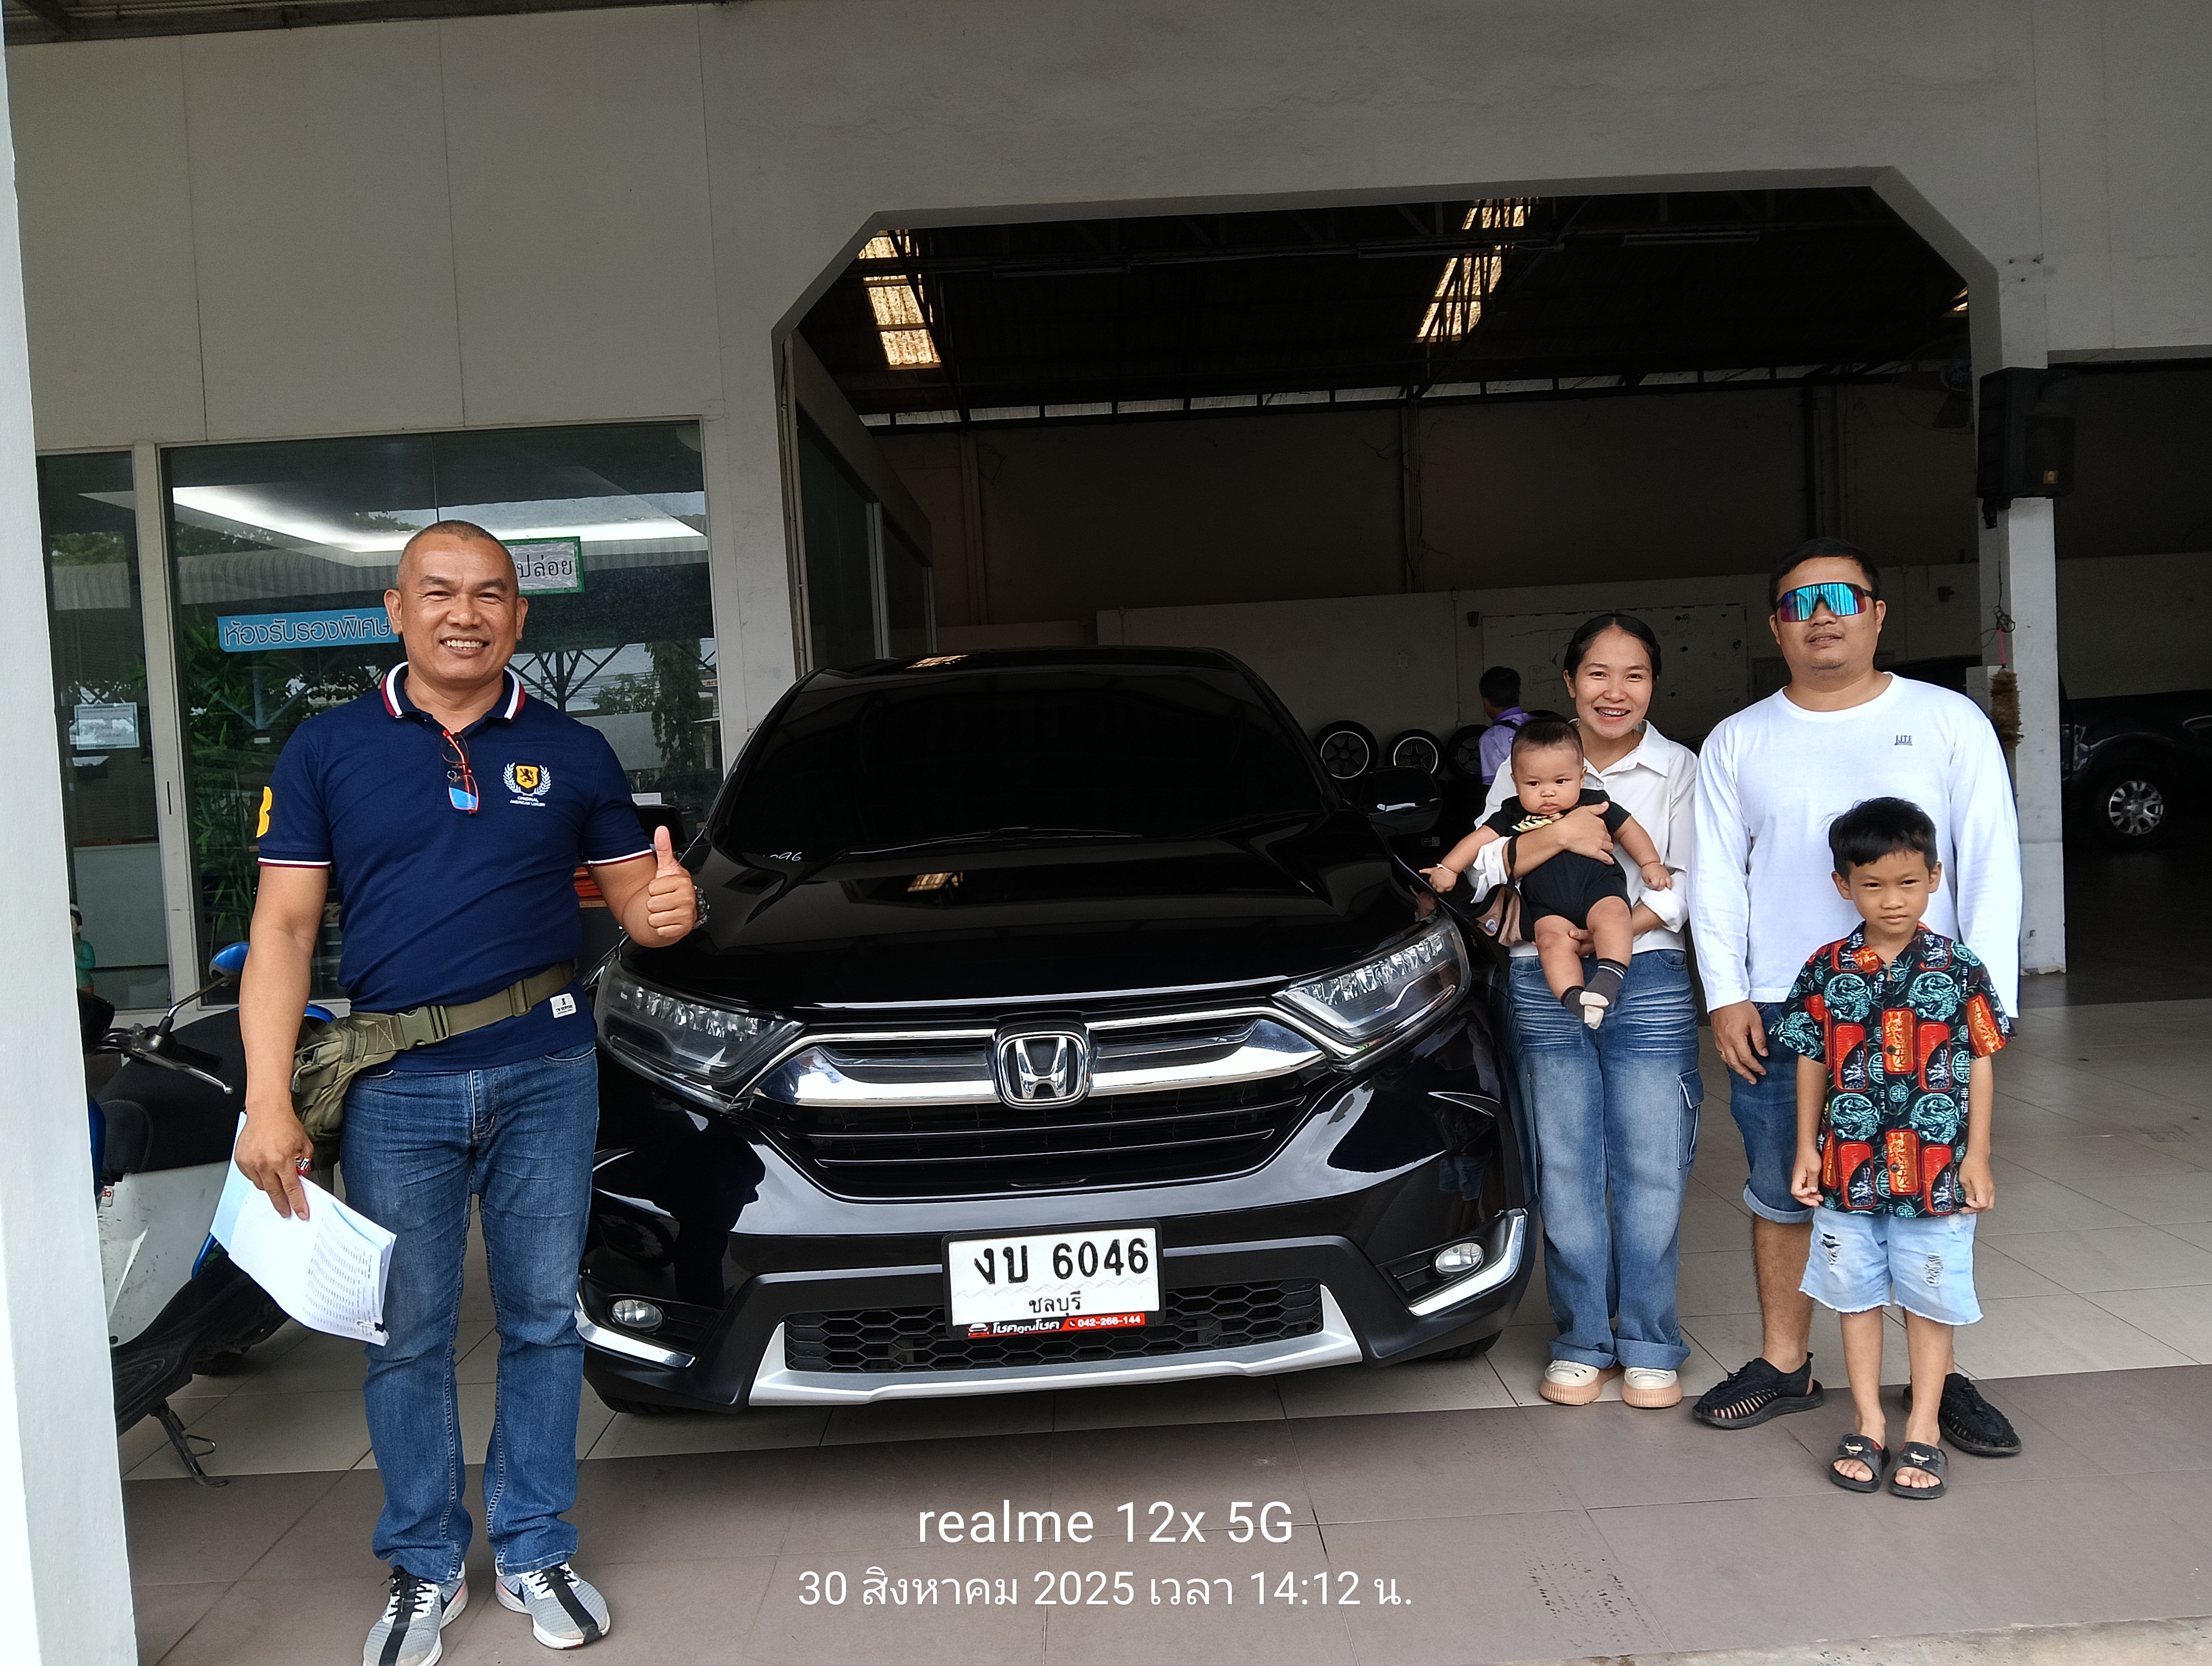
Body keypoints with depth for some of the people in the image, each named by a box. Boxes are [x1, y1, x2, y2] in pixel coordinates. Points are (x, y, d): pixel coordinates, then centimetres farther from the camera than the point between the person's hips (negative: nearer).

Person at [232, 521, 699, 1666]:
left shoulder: (571, 753, 6)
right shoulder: (327, 750, 3)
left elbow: (633, 892, 10)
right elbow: (285, 926, -1)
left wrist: (667, 907, -16)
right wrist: (268, 1099, -9)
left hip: (547, 1072, 1)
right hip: (395, 1089, -1)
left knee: (543, 1319, 10)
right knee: (407, 1337, 8)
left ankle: (534, 1552, 26)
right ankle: (423, 1568, 26)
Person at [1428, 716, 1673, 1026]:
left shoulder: (1594, 804, 9)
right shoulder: (1513, 814, 11)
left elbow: (1629, 830, 18)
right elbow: (1480, 838, 9)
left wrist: (1651, 864, 9)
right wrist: (1448, 868, 0)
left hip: (1598, 887, 0)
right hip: (1547, 906, 0)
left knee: (1612, 913, -31)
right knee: (1553, 940, -27)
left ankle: (1610, 974, -42)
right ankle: (1573, 996, -38)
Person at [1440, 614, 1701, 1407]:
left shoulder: (1680, 771, 6)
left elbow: (1688, 885, -2)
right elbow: (1481, 870, 2)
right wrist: (1556, 835, -15)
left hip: (1649, 986, -1)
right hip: (1544, 993, 1)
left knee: (1650, 1174, 2)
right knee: (1566, 1173, 6)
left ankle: (1650, 1347, 17)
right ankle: (1582, 1344, 19)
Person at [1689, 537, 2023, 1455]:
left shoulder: (1949, 721, 4)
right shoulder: (1737, 743, 8)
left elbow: (1991, 864, 1)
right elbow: (1715, 877, 7)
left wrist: (1984, 996, -6)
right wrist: (1726, 995, -2)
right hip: (1777, 1010, 1)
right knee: (1781, 1195, 9)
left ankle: (1941, 1375, 20)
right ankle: (1784, 1364, 23)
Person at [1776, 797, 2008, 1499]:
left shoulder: (1959, 968, -4)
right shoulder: (1826, 971, -2)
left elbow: (1980, 1064, 0)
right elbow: (1811, 1062, 4)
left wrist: (1976, 1157, -1)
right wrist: (1807, 1148, 3)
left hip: (1935, 1168, -1)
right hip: (1849, 1169, 1)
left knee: (1929, 1298, 9)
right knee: (1858, 1295, 12)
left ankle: (1923, 1428, 24)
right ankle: (1868, 1423, 25)